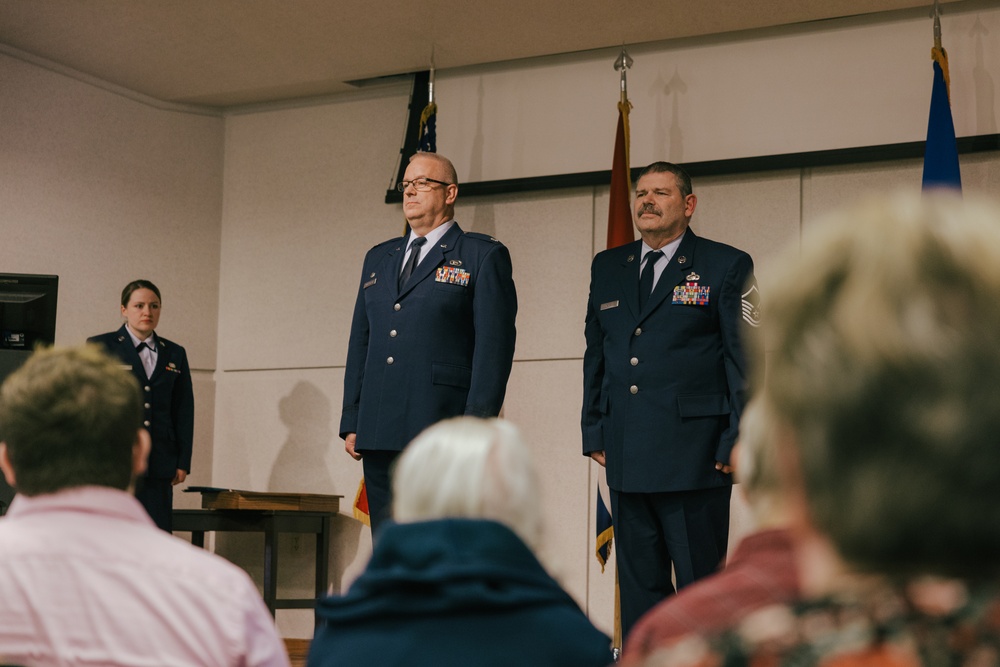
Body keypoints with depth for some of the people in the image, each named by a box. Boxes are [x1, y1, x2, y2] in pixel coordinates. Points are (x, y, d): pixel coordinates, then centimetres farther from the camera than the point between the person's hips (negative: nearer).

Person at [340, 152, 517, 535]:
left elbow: (494, 346, -6)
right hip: (379, 438, 6)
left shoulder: (483, 257, 2)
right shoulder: (378, 259, 21)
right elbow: (360, 342, 20)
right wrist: (351, 423, 12)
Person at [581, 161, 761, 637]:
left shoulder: (727, 267, 1)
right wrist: (594, 433, 11)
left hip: (695, 456, -5)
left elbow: (746, 360, -3)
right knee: (638, 584, 10)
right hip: (626, 459, 5)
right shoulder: (607, 268, 15)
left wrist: (739, 441, -9)